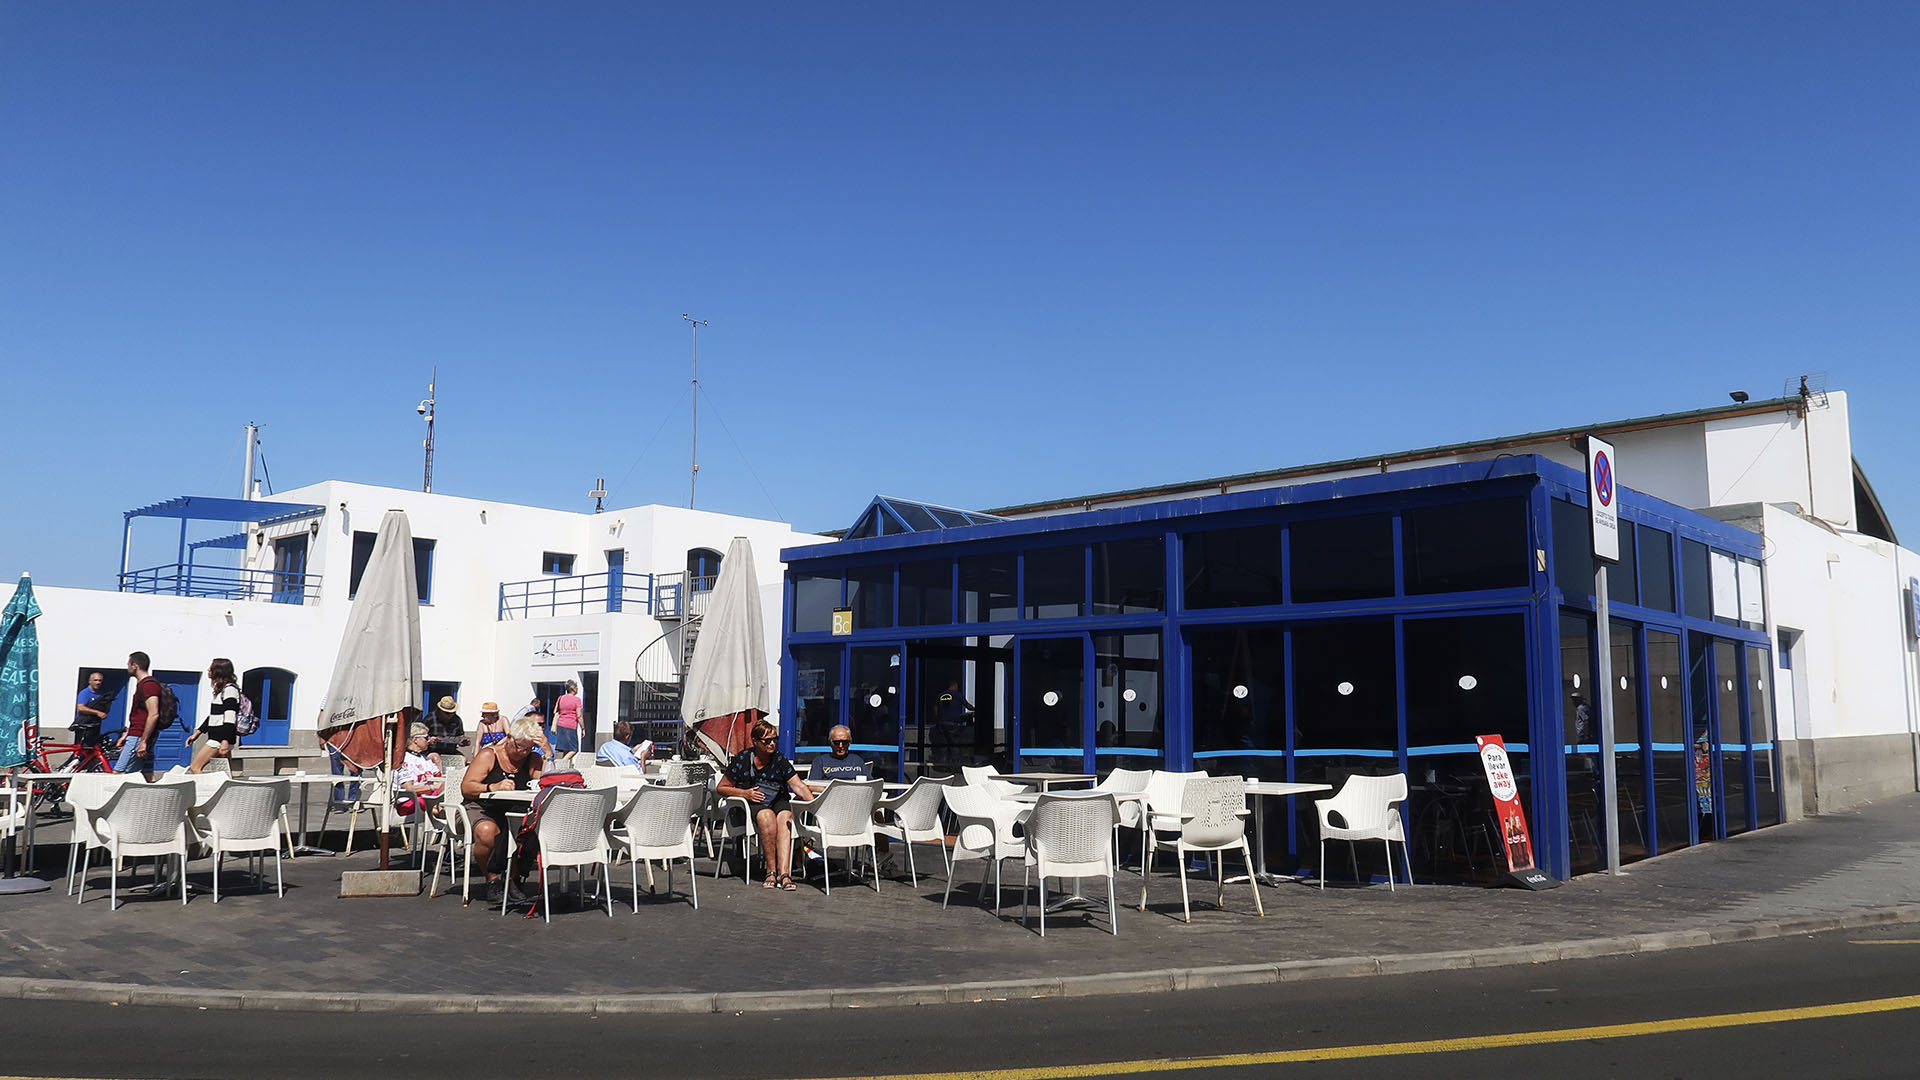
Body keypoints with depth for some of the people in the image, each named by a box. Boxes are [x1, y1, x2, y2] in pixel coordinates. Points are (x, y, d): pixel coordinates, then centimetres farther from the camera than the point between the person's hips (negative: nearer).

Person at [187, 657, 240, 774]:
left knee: (195, 767, -11)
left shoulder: (229, 689, -11)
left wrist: (225, 741, -24)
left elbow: (230, 718, -18)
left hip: (222, 738, -9)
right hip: (217, 737, 9)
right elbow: (212, 717, 26)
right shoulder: (220, 690, 20)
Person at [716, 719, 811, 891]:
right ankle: (771, 870, -30)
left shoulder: (779, 760, 2)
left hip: (778, 801, 2)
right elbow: (722, 787, 5)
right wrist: (745, 793, -10)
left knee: (785, 817, -33)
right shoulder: (742, 759, -2)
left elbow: (798, 786, -4)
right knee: (767, 816, -36)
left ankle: (783, 872, -45)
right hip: (751, 804, -2)